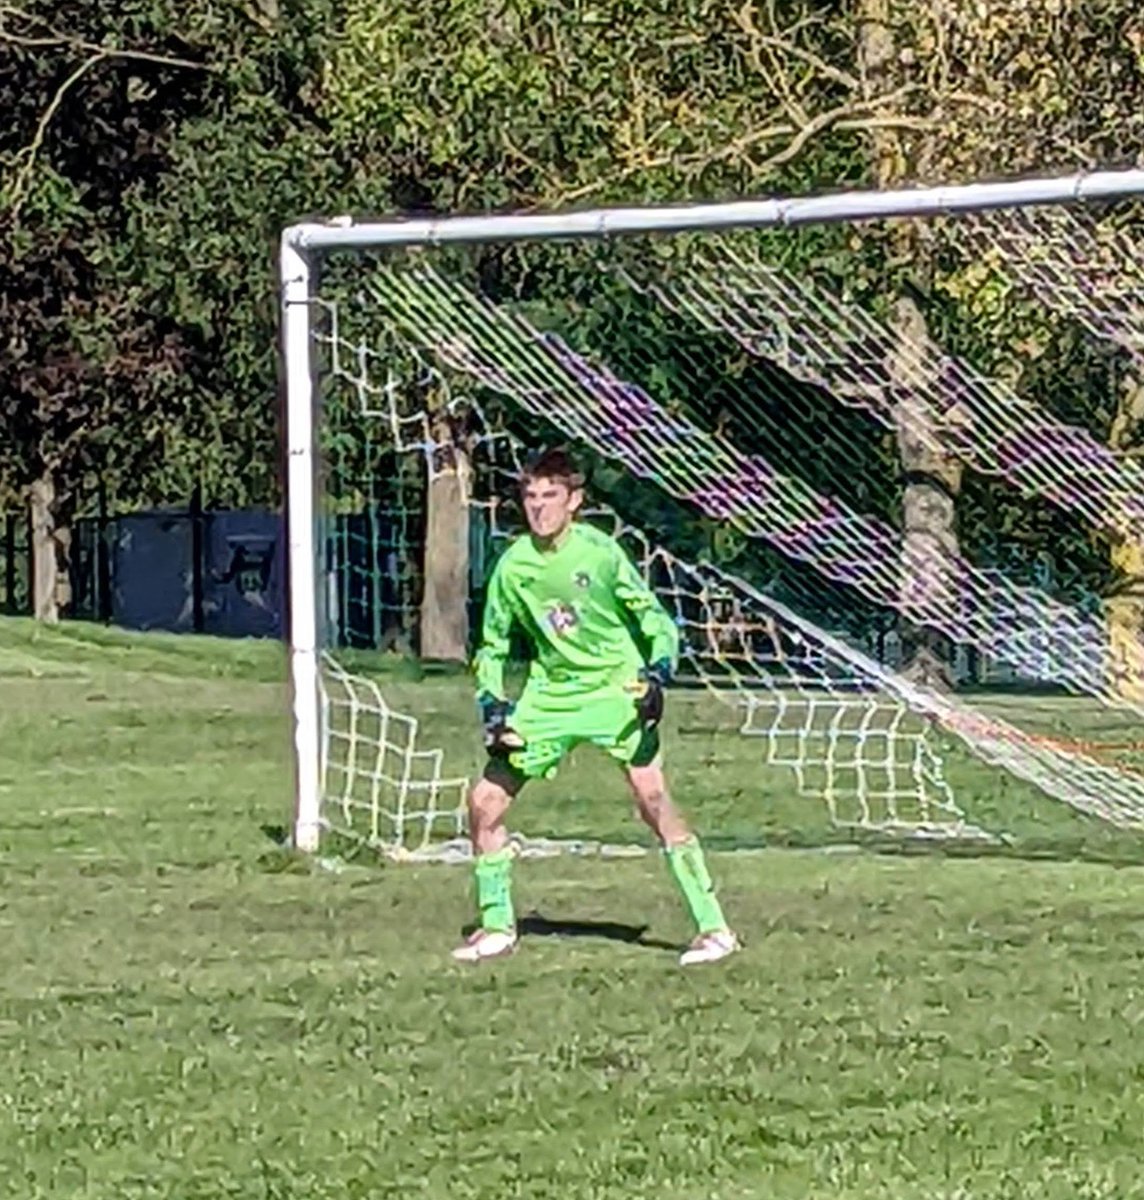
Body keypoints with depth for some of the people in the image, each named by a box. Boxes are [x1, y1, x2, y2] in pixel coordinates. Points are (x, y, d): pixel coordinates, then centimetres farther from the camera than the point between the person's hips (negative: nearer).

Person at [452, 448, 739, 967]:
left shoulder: (600, 551, -12)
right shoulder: (512, 566, -1)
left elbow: (653, 616, -3)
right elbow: (494, 643, 13)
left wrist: (657, 673, -18)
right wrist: (492, 704, -1)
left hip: (616, 686, -5)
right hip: (549, 694, 5)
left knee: (653, 799, -18)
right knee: (484, 802, 0)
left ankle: (713, 928, -14)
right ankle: (497, 926, 18)